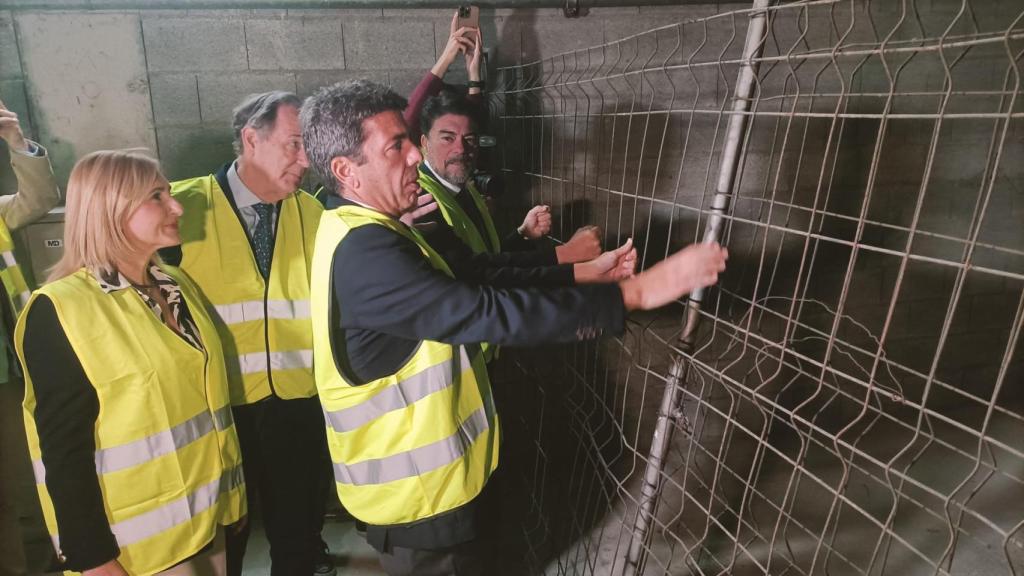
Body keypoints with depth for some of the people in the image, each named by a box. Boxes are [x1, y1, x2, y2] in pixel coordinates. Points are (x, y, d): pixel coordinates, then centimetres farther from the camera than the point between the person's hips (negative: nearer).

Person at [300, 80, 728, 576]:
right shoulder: (364, 253, -28)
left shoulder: (372, 235, 6)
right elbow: (488, 311, -35)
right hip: (415, 492, -9)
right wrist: (633, 292, -30)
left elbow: (474, 272, 5)